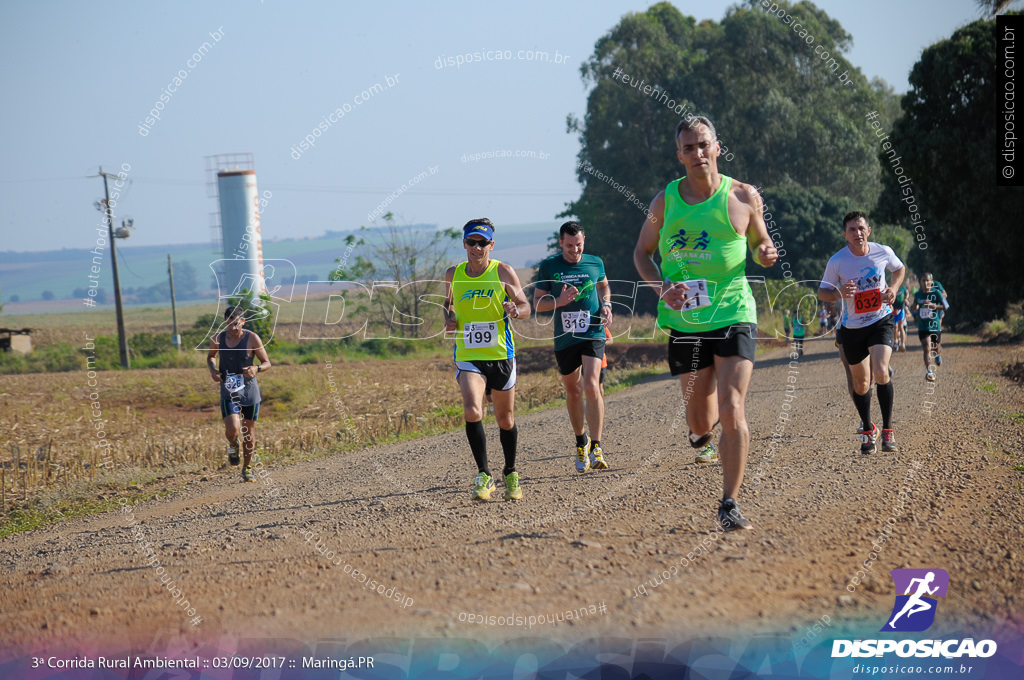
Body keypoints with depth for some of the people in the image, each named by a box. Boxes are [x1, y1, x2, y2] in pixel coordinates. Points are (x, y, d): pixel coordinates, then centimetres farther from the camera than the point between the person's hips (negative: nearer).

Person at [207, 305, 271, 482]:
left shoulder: (252, 339, -10)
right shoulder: (218, 339, -4)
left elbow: (267, 363, -3)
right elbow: (210, 356, 17)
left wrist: (256, 368, -26)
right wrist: (213, 370, -4)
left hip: (249, 390, 0)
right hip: (228, 392, 0)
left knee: (249, 432, 9)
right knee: (232, 429, -19)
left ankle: (247, 468, 31)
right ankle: (233, 446, 18)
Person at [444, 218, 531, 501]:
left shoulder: (503, 272, -4)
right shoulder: (453, 275, 3)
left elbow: (525, 306, 1)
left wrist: (515, 310, -22)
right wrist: (448, 317, 0)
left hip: (501, 355, 0)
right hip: (468, 357, 0)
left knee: (505, 420, 10)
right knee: (472, 412, -22)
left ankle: (510, 474, 32)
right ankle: (484, 475, -11)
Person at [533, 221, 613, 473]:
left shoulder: (595, 263, 2)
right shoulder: (548, 267, -2)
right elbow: (537, 303, 1)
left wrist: (606, 305, 2)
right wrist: (560, 301, -18)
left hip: (593, 335, -1)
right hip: (564, 339, 1)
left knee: (591, 386, -19)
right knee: (573, 391, 13)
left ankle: (596, 448, -15)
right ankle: (581, 442, 34)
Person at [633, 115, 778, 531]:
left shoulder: (743, 197, 0)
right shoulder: (665, 202, 3)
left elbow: (760, 242, 15)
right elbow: (642, 252, 13)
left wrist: (765, 254, -10)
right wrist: (662, 286, -6)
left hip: (733, 314, -2)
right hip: (686, 320, 2)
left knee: (732, 411, -13)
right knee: (700, 417, 7)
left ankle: (730, 504, -4)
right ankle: (701, 435, 47)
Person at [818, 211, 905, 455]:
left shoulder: (883, 252, -8)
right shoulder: (837, 261, -12)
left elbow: (900, 269, 14)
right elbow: (822, 293, -2)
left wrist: (893, 288, -5)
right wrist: (840, 293, -23)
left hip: (881, 321, -1)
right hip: (853, 328, 1)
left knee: (881, 372, -21)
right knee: (861, 383, 10)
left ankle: (887, 430, -9)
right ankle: (868, 430, 32)